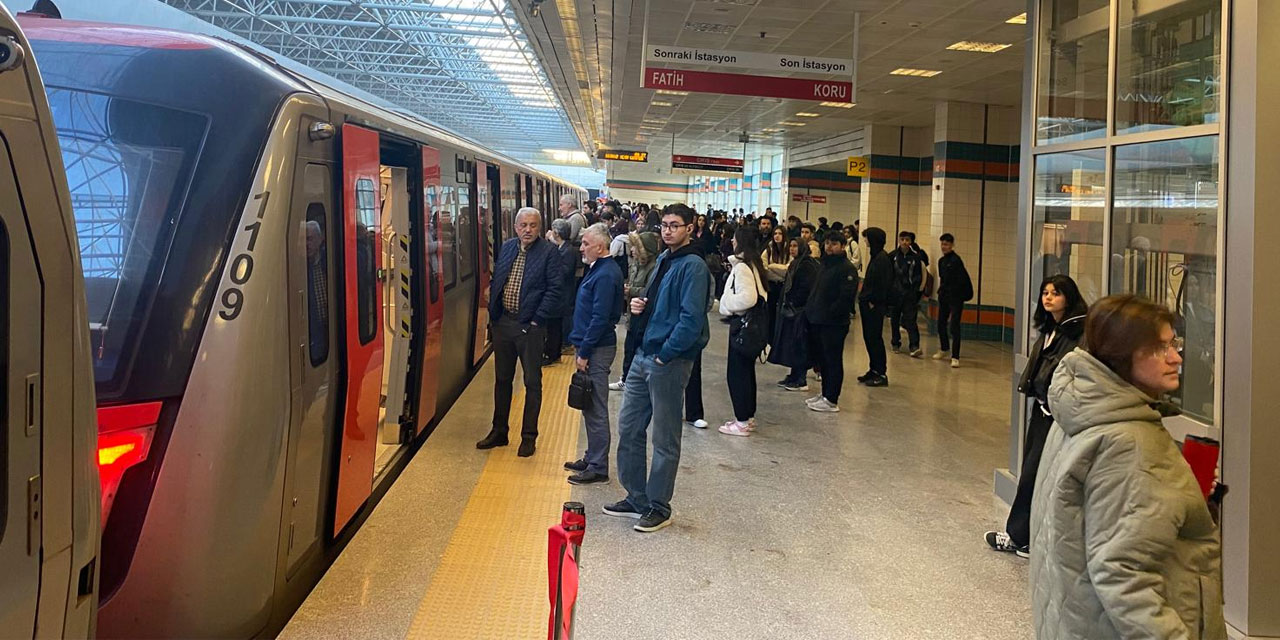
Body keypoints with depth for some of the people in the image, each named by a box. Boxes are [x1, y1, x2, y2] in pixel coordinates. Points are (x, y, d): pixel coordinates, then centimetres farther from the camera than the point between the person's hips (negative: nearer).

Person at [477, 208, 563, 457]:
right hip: (503, 322, 6)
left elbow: (554, 289, -12)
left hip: (530, 326, -5)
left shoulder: (548, 252, -7)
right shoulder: (506, 248, 9)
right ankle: (499, 431, 29)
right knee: (502, 379, 15)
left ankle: (529, 437, 15)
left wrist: (537, 319, -15)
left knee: (532, 382, 4)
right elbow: (495, 282, 14)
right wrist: (493, 313, 6)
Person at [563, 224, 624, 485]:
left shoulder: (605, 275, -18)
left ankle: (598, 468, 5)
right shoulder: (598, 269, 13)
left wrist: (584, 353, -18)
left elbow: (600, 318, -22)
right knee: (591, 407, 17)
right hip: (591, 347, 10)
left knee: (596, 409, -3)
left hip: (597, 349, -10)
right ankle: (592, 458, 28)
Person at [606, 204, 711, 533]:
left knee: (665, 438, 4)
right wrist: (640, 308, 3)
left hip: (670, 361, -9)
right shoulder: (664, 260, 14)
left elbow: (691, 320, -21)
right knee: (629, 428, 13)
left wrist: (664, 355, -18)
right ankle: (636, 498, 27)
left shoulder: (692, 266, -13)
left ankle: (659, 507, 17)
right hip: (644, 356, 9)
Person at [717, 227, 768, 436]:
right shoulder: (754, 264, 11)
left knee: (736, 373, -2)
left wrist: (726, 304, -13)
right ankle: (748, 416, 25)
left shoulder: (741, 267, -17)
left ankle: (742, 421, 3)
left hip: (742, 323, -10)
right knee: (747, 371, 16)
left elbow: (747, 298, -27)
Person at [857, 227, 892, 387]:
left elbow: (883, 284, -20)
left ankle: (881, 374, 2)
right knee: (869, 338, 13)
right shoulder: (875, 257, 14)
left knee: (874, 338, -5)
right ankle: (874, 370, 21)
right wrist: (864, 298, 12)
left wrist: (874, 302, -17)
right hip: (868, 305, 10)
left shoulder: (882, 259, -15)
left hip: (875, 306, -10)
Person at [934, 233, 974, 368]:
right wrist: (941, 291, 11)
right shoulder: (941, 261, 12)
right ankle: (943, 350, 38)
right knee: (941, 324, 18)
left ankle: (955, 357, -9)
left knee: (954, 327, -10)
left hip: (955, 297, -8)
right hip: (944, 297, 8)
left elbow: (962, 279, -17)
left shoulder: (955, 260, -14)